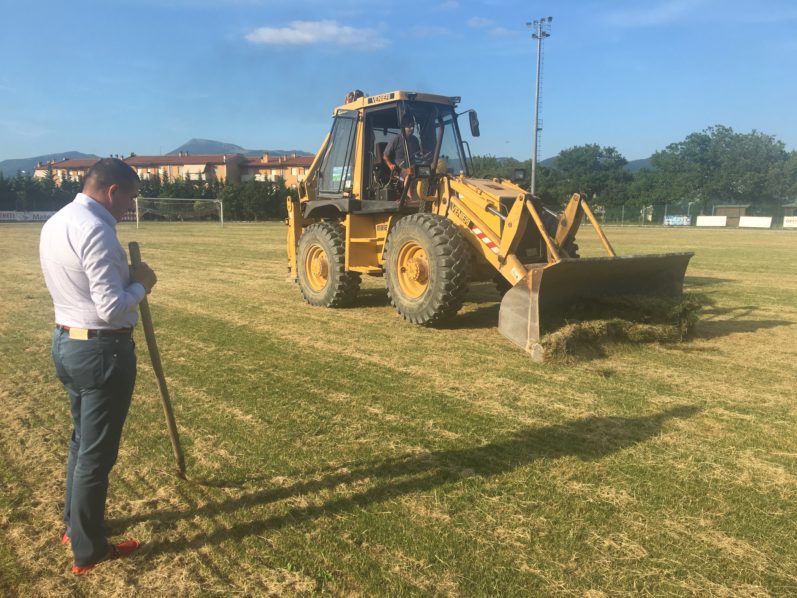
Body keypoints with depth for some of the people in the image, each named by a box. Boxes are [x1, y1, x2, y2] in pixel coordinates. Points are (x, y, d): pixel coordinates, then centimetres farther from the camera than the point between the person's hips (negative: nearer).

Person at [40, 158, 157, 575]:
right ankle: (88, 551, 19)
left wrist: (125, 278, 8)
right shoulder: (96, 230, -22)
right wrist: (141, 284, -9)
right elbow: (112, 308, -26)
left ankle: (74, 525, 40)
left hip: (65, 341, 10)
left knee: (82, 439, 24)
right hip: (102, 350, -10)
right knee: (97, 452, 4)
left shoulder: (54, 223, 9)